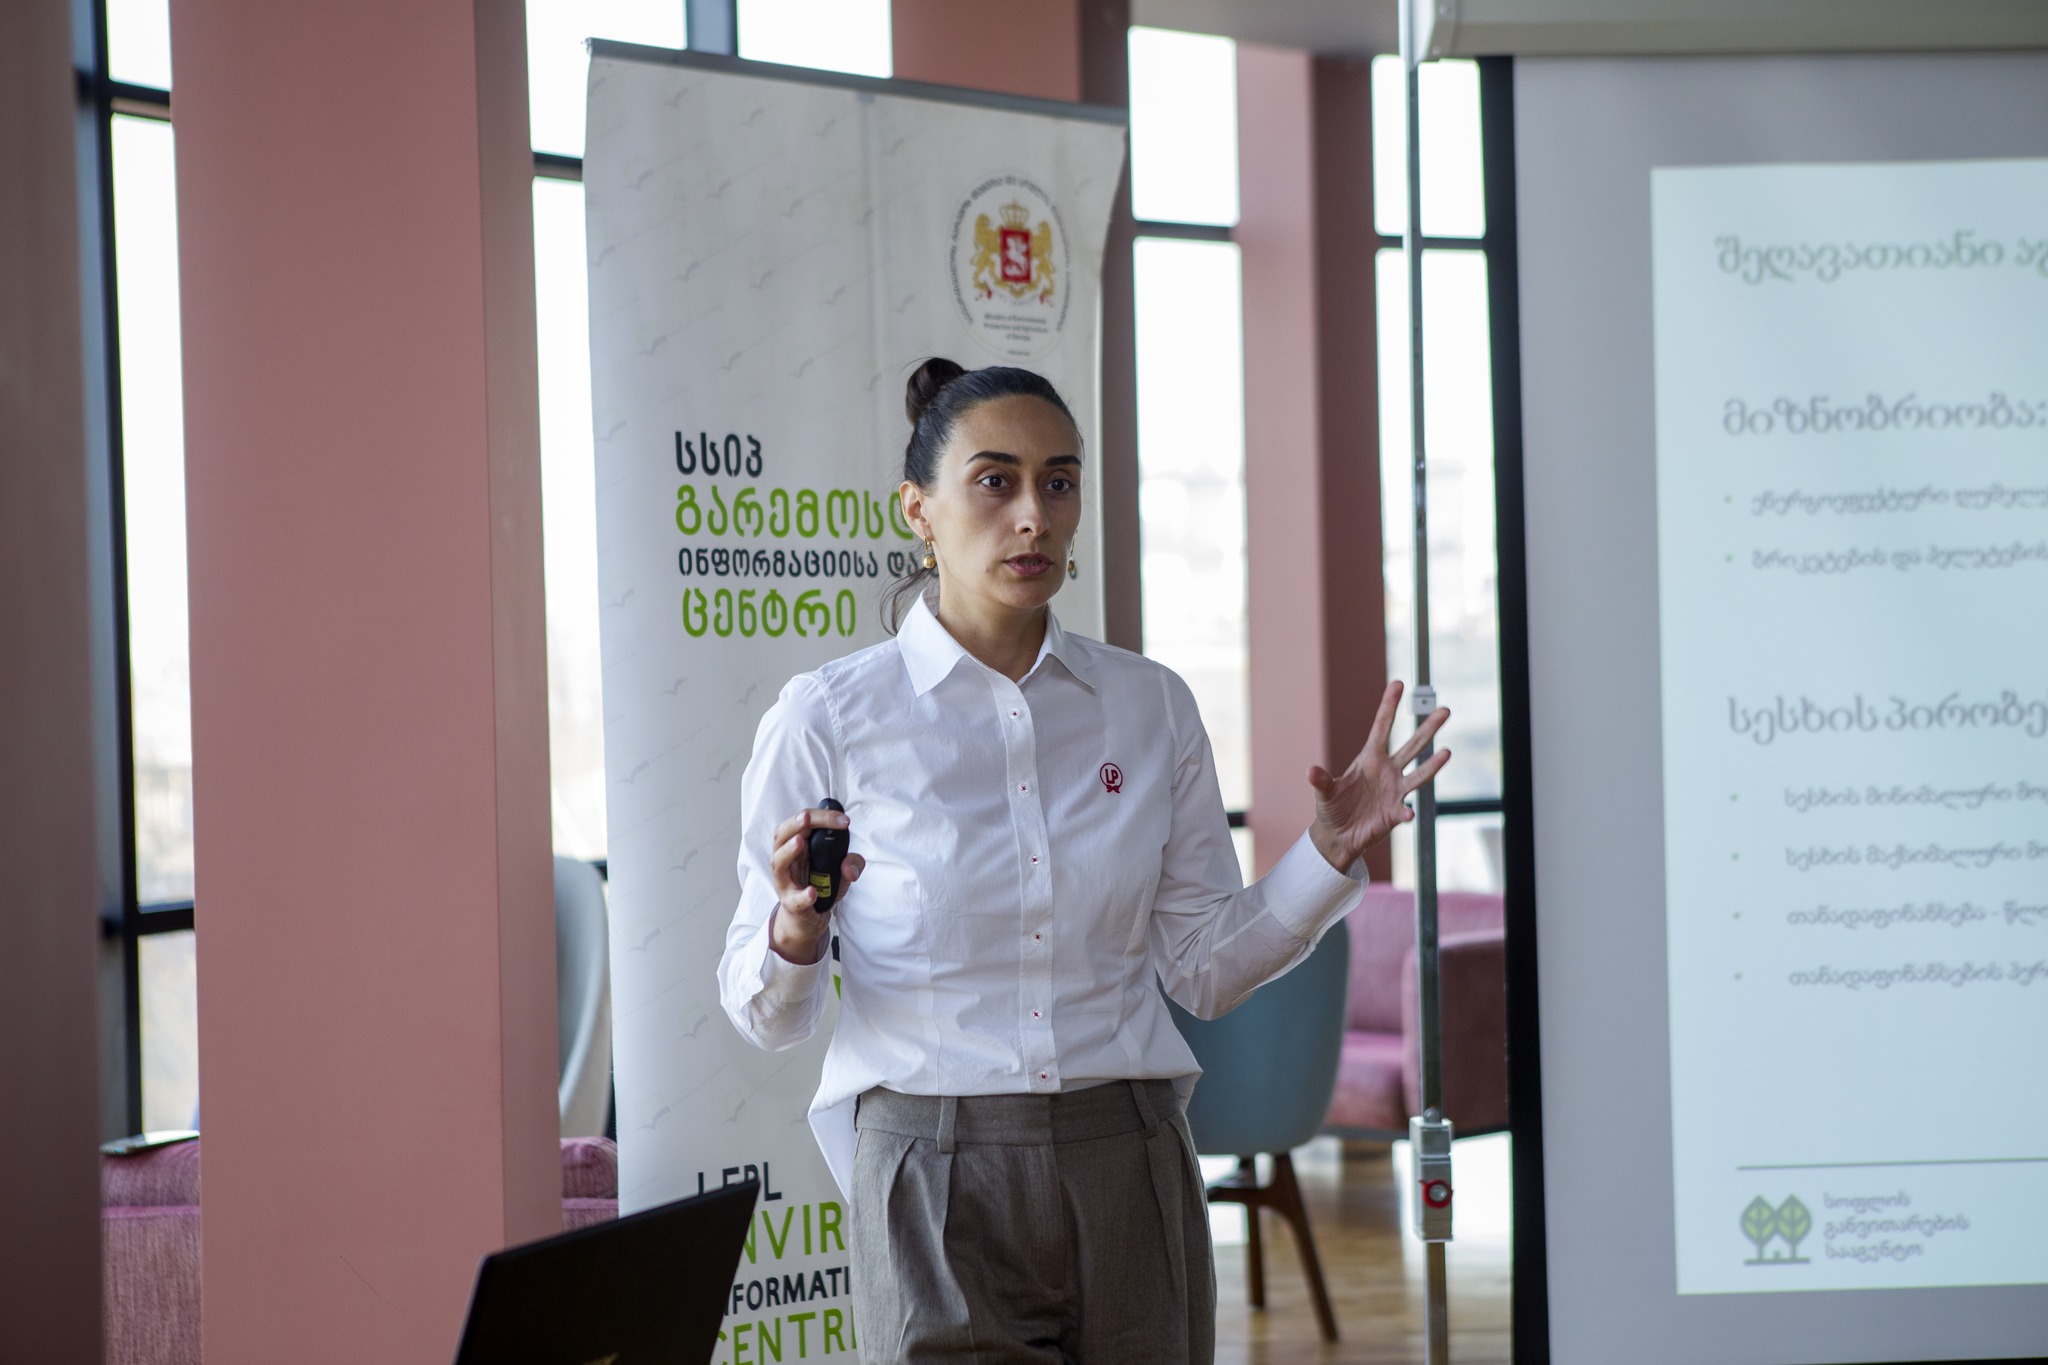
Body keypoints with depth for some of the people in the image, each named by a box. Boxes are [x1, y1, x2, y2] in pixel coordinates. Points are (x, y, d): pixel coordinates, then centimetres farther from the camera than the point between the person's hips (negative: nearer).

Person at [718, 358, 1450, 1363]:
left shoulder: (1151, 706, 7)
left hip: (1127, 1168, 3)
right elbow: (764, 1015, -1)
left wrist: (1328, 856, -2)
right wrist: (797, 931, -21)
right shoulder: (827, 717, -3)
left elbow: (1205, 968, 10)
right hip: (937, 1177, -3)